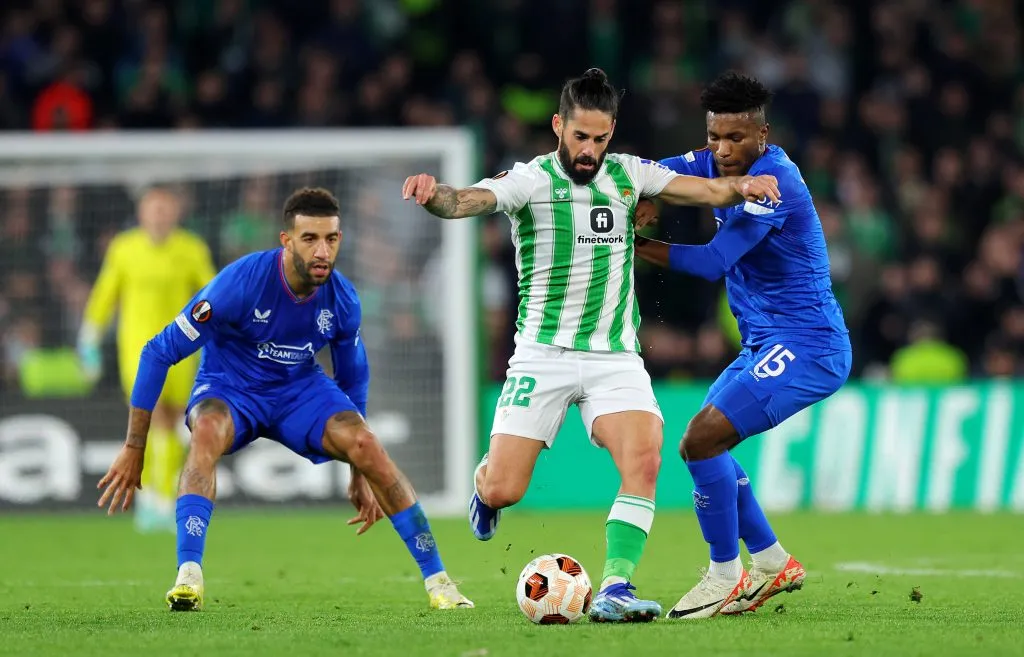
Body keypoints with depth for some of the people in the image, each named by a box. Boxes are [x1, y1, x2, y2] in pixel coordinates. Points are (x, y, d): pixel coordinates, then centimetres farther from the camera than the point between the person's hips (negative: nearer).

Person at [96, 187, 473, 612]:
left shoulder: (343, 300, -13)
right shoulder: (241, 282, -27)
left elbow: (352, 379, 7)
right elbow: (158, 353, -19)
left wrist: (360, 474, 11)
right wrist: (134, 449, -18)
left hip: (300, 387, 3)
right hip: (228, 387, -3)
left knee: (368, 447, -21)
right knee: (207, 433, -38)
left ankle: (437, 582, -12)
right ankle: (188, 578, -43)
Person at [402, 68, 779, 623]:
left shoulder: (627, 175, 7)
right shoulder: (530, 180, -9)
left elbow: (705, 190, 6)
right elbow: (467, 201, -26)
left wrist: (740, 186, -17)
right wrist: (434, 196, -49)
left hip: (615, 358, 3)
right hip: (544, 355, -3)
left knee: (644, 462, -22)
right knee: (503, 491, -8)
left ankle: (614, 592, -18)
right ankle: (484, 481, 30)